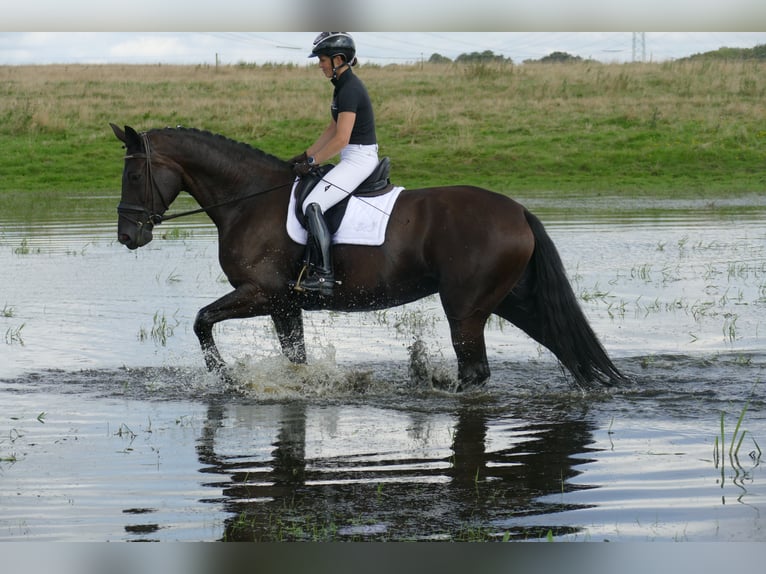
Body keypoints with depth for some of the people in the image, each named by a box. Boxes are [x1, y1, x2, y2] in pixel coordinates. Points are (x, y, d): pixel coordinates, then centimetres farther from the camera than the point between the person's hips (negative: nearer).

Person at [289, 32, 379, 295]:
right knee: (306, 193, 21)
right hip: (355, 158, 11)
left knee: (312, 205, -20)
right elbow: (332, 129, 19)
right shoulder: (343, 85, 13)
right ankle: (314, 262, 26)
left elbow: (340, 138, -23)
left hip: (358, 159, -11)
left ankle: (325, 275, -20)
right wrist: (306, 155, 14)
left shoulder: (349, 89, -19)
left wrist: (311, 162, -15)